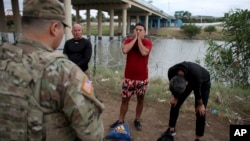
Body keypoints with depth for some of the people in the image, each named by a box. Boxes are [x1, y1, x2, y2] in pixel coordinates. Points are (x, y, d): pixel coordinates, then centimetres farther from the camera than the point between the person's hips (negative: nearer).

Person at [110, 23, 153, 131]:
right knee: (125, 99, 8)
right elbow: (125, 50, -21)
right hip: (128, 77, 1)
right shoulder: (128, 40, 0)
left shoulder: (148, 42, -3)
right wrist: (135, 38, -13)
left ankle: (137, 120, 31)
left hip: (142, 77, 0)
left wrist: (139, 39, -13)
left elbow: (144, 52, -24)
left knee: (140, 99, 12)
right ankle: (120, 120, 23)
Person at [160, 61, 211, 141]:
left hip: (203, 83, -3)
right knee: (175, 104, 0)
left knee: (200, 111, -8)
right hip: (188, 80, 4)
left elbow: (197, 91, -25)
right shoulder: (171, 72, -34)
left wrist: (200, 105, -10)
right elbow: (174, 87, -10)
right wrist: (175, 98, 3)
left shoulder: (195, 74, -45)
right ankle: (171, 129, 19)